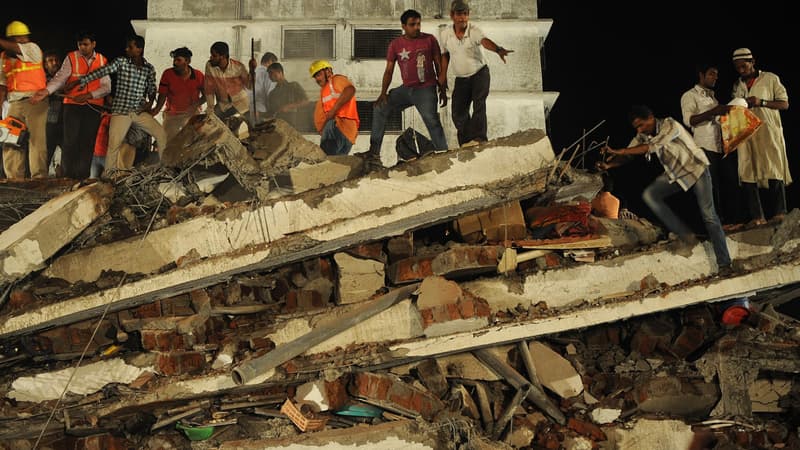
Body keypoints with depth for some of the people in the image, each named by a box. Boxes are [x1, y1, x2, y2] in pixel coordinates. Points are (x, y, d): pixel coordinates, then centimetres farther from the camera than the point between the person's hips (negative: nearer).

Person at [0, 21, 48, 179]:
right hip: (14, 102, 5)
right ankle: (14, 178, 3)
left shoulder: (33, 48, 1)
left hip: (34, 100, -5)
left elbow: (16, 49, -20)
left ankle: (39, 177, -11)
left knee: (36, 140, -9)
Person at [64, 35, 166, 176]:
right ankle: (108, 175, 1)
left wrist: (150, 102, -3)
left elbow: (152, 89, 17)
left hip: (141, 111, 3)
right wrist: (78, 81, -14)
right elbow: (101, 72, -8)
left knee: (161, 134, -4)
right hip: (121, 110, -3)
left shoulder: (149, 68, 7)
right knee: (114, 143, -11)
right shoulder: (121, 62, -1)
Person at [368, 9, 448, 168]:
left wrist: (442, 89, 2)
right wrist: (383, 93, -8)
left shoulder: (430, 40, 0)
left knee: (432, 120, -23)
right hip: (406, 89, 3)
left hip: (425, 89, -3)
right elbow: (389, 70, 4)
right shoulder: (395, 44, 4)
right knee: (380, 108, -7)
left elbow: (439, 65, 5)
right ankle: (374, 153, -5)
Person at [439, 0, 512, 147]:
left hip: (480, 73, -4)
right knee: (458, 113, 0)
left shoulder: (474, 31, -17)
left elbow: (485, 41, -38)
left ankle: (479, 137, -29)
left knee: (479, 103, -23)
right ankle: (466, 142, 12)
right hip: (460, 79, 4)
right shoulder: (446, 34, -5)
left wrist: (498, 49, -58)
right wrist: (442, 75, 8)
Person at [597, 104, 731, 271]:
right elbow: (628, 155, -9)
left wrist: (620, 151, -41)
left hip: (695, 168, -6)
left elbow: (652, 146, -38)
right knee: (649, 195, -16)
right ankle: (685, 235, -11)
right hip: (674, 174, 7)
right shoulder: (643, 135, -5)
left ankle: (724, 264, -7)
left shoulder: (670, 126, -26)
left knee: (709, 215, -11)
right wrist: (609, 164, -31)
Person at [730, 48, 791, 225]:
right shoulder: (737, 85, 17)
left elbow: (784, 104, 1)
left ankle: (779, 214, -4)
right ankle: (757, 217, -4)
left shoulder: (770, 79, 4)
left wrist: (761, 102, -12)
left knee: (774, 173, -9)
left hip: (768, 132, -4)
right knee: (746, 174, -4)